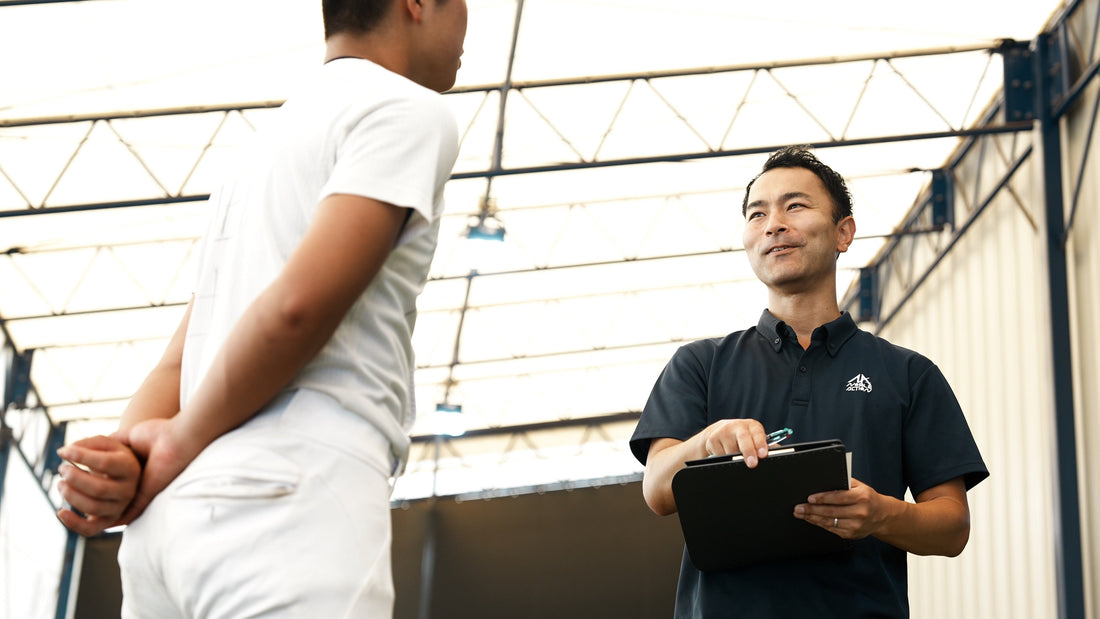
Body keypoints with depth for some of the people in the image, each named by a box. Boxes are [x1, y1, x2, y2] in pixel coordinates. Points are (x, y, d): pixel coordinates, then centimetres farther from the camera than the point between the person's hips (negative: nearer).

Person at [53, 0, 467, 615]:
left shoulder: (263, 149, 30)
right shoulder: (413, 109, 1)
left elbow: (179, 365, 22)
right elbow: (298, 304, -14)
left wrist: (123, 455, 3)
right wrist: (181, 443, -2)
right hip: (294, 506, -9)